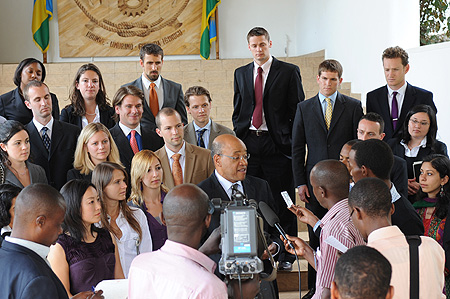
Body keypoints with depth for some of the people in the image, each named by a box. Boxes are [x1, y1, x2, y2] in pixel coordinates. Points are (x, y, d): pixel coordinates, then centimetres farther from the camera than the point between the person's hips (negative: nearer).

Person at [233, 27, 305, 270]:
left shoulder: (288, 72, 0)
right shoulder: (241, 73, 14)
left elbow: (298, 110, 0)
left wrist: (293, 142, -6)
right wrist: (239, 138, 7)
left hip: (277, 144, -4)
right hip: (248, 143, 4)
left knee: (282, 203, 2)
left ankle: (286, 254, 14)